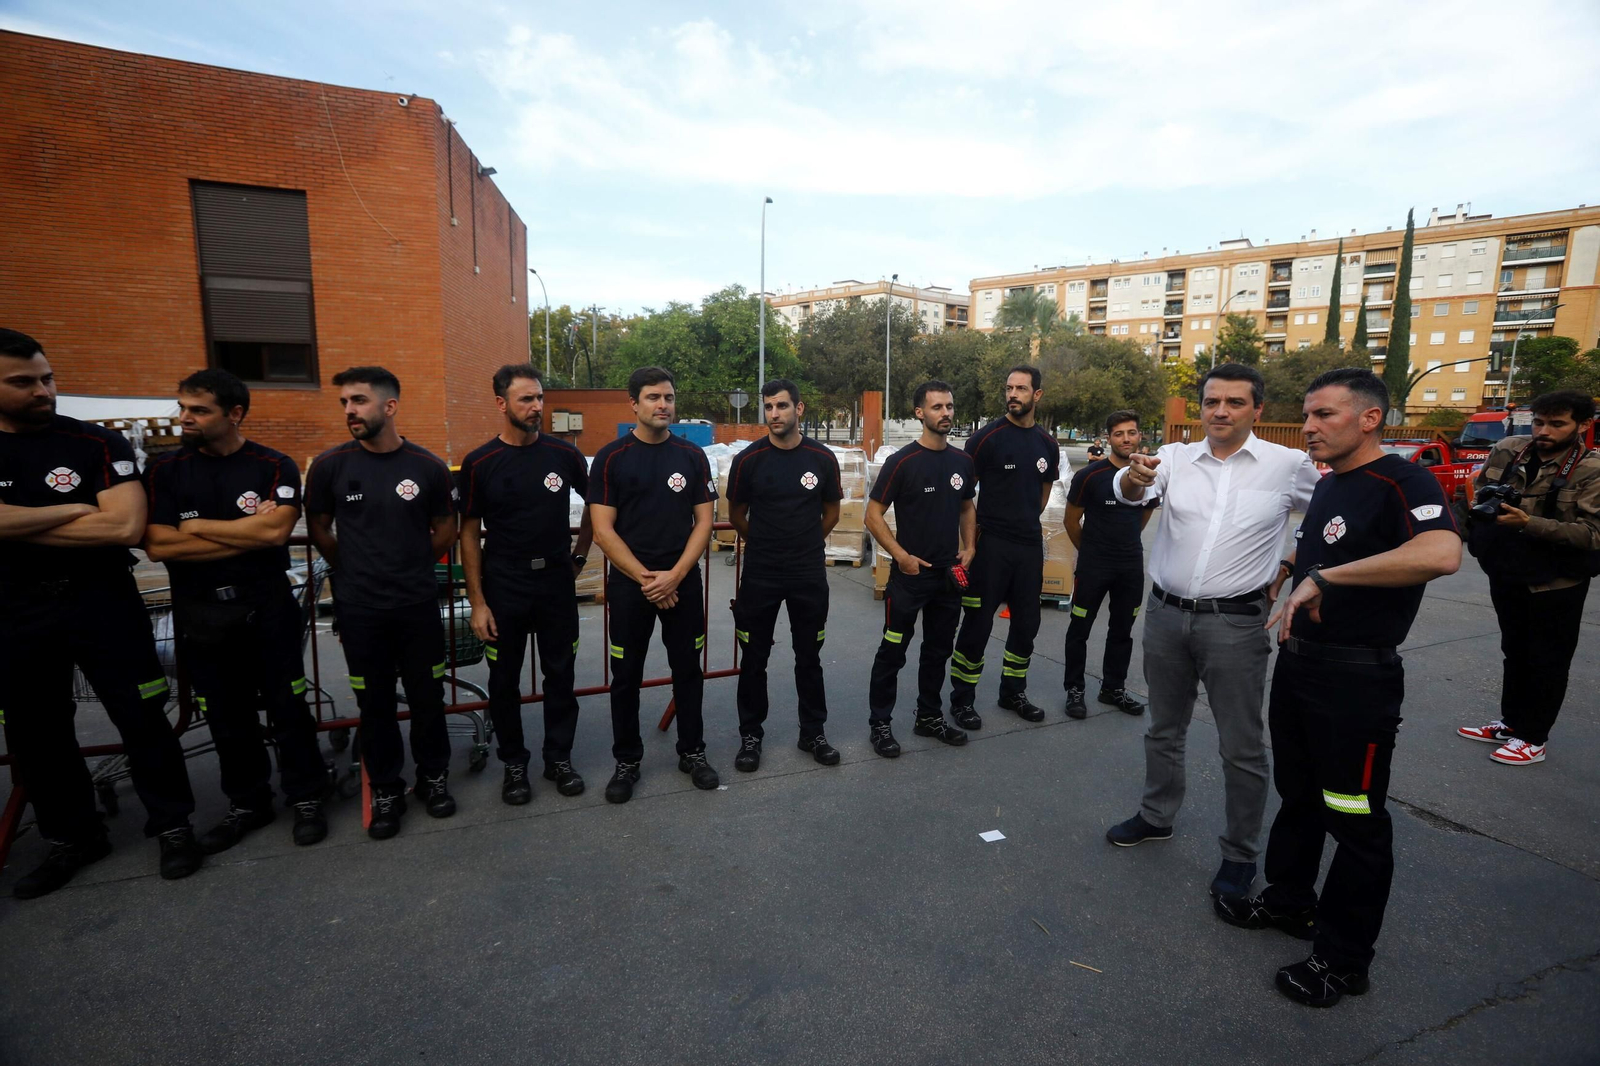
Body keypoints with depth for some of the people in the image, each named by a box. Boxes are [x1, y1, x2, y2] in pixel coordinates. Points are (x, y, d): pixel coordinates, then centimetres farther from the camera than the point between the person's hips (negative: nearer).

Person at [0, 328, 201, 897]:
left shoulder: (98, 443, -7)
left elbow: (127, 527, -18)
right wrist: (73, 511, -15)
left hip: (102, 603, -3)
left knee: (142, 720, 4)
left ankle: (172, 824, 20)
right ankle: (72, 837, 32)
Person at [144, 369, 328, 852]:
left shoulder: (274, 466, -5)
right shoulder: (165, 471, 2)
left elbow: (275, 530, -20)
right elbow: (157, 546, -9)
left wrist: (196, 526, -9)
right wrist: (246, 533, -13)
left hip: (268, 607, -3)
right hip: (200, 612, 3)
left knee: (287, 707, 6)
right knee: (227, 716, 12)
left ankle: (306, 798, 20)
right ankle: (247, 803, 28)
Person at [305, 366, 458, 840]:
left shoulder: (428, 466, -6)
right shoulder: (330, 465, -5)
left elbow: (445, 531, 7)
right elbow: (319, 529, 9)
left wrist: (409, 567, 10)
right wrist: (355, 571, 13)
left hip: (419, 605, 0)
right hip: (359, 609, 0)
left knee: (427, 697, 10)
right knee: (375, 704, 11)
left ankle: (434, 777, 30)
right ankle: (386, 791, 27)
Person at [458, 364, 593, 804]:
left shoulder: (564, 454, -2)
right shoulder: (479, 464, -6)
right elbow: (469, 534, -3)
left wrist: (579, 555, 8)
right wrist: (477, 602, -6)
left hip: (556, 582, 1)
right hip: (503, 586, -1)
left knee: (560, 673, 10)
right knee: (505, 680, 9)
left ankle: (559, 757, 26)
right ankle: (514, 763, 27)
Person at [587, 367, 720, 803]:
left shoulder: (692, 456, 2)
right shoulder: (611, 458, -4)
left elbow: (704, 522, 0)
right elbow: (603, 530, -8)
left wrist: (673, 576, -12)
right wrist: (645, 578, -14)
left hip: (683, 582, 2)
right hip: (629, 584, -1)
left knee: (688, 670, 10)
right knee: (626, 676, 8)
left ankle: (692, 752, 27)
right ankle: (627, 761, 25)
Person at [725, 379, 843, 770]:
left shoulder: (822, 458, -3)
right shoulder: (748, 459, -7)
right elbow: (737, 517, 5)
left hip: (810, 574, 1)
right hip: (759, 575, -1)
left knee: (809, 657, 12)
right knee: (754, 659, 8)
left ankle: (813, 732, 27)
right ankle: (750, 734, 24)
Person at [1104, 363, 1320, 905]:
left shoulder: (1290, 464, -4)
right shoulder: (1175, 456, -1)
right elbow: (1129, 492, -20)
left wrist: (1285, 572, 1)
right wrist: (1134, 477, -43)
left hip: (1235, 622, -2)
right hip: (1165, 614, 3)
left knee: (1241, 747, 5)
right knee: (1164, 729, 19)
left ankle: (1240, 854, 23)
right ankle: (1157, 816, 38)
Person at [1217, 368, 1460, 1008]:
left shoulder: (1402, 482, -16)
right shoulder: (1328, 486, 12)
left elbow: (1442, 553, -37)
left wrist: (1325, 575, -36)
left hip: (1356, 678, -9)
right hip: (1298, 662, 9)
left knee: (1354, 818, 5)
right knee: (1297, 794, 22)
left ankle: (1343, 960, 21)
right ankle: (1288, 901, 40)